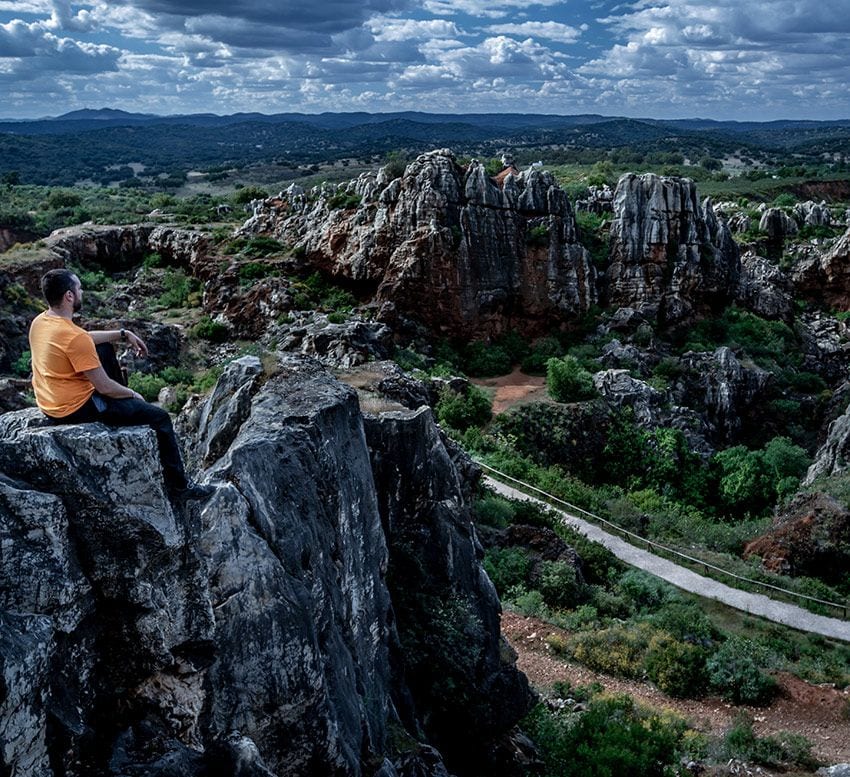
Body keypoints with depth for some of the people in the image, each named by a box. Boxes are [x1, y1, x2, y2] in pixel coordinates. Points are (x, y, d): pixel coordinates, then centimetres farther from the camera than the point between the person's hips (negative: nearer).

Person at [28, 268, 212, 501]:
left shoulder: (39, 322, -2)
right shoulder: (75, 338, -29)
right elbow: (104, 387, -23)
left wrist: (123, 334, 11)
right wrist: (133, 394, -4)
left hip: (48, 403, 9)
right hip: (77, 408, -9)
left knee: (105, 349, 25)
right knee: (160, 417, 1)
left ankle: (126, 404, 40)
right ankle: (179, 486, 10)